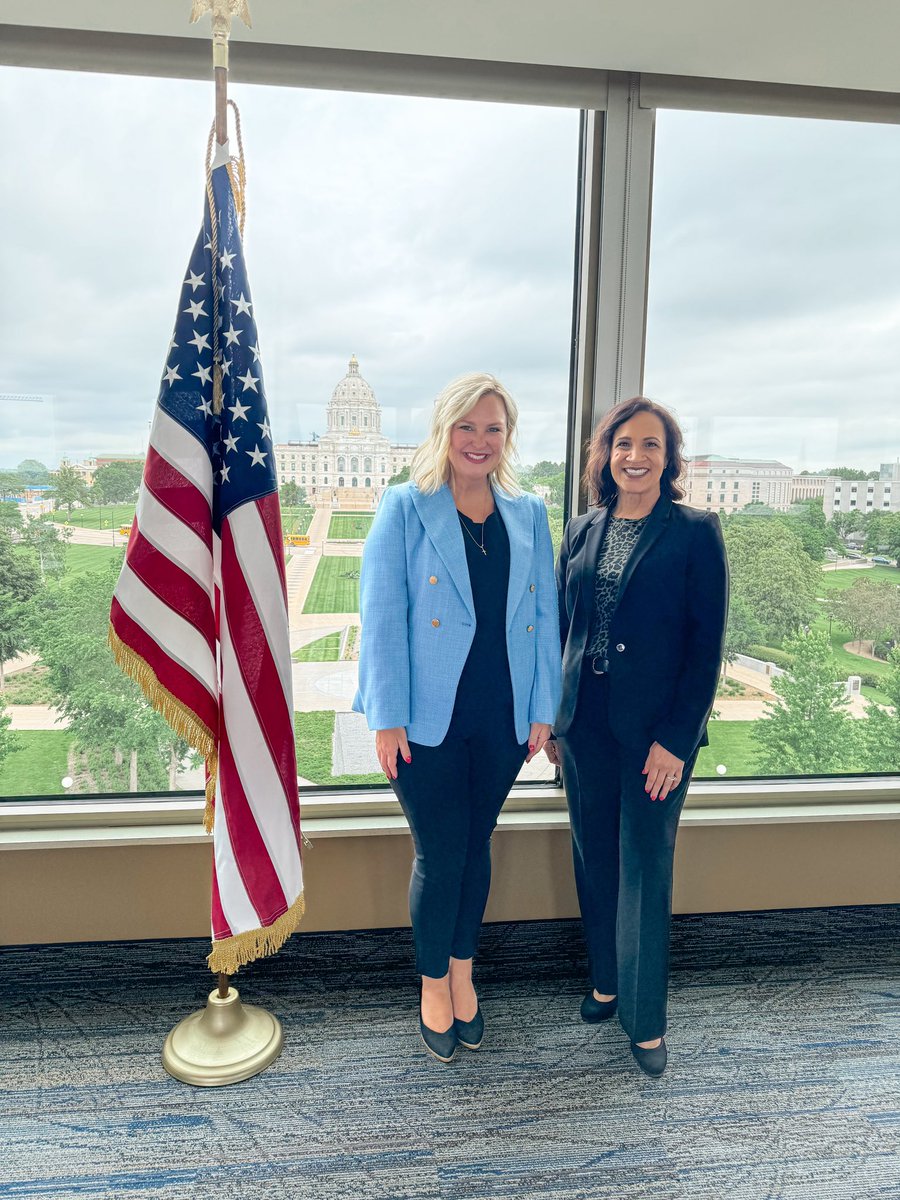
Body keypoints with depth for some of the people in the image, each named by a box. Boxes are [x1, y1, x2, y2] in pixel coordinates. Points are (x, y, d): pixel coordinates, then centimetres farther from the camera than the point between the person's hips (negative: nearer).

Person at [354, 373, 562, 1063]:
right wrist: (387, 718, -11)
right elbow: (382, 616, -7)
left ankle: (462, 972, 39)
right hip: (427, 718, -3)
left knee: (476, 845, 17)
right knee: (440, 853, 6)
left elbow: (545, 614, 7)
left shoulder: (529, 514, 7)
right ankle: (433, 985, 32)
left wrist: (543, 709, 4)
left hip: (504, 717, 4)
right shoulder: (404, 508, -4)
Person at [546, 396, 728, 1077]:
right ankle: (606, 980, 39)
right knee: (594, 859, 16)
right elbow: (561, 628, 10)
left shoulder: (696, 533, -7)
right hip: (584, 724, 4)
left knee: (645, 868, 6)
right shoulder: (581, 531, 6)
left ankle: (645, 1019, 25)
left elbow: (707, 645, -9)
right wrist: (551, 717, 8)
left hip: (656, 729, -4)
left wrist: (676, 738, -13)